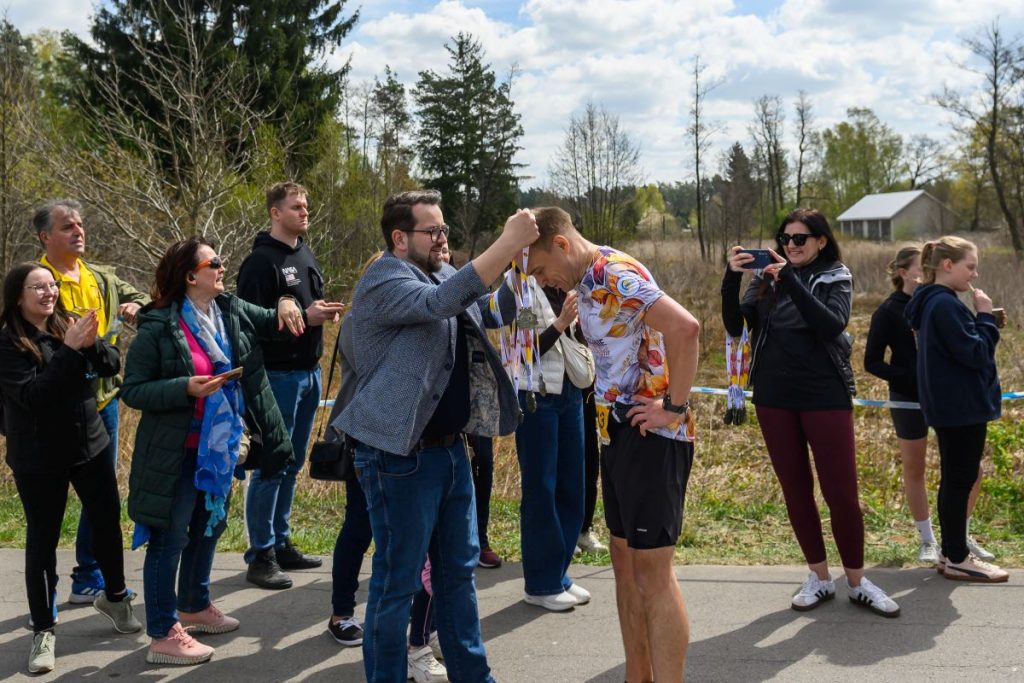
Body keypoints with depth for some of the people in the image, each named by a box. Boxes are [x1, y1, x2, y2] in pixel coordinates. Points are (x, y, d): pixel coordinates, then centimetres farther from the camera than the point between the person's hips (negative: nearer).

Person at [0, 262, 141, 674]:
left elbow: (113, 365, -1)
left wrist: (91, 343, -21)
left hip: (90, 446, 5)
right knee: (42, 540, 4)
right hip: (39, 460, -5)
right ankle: (43, 631, 16)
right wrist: (70, 351, -28)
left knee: (108, 522, 13)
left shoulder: (69, 326, 1)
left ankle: (114, 596, 36)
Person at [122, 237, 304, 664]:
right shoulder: (157, 327, -18)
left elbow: (272, 324, 17)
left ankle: (195, 607, 42)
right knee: (169, 538, 1)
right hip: (177, 452, -8)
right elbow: (132, 390, -15)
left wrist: (286, 306, -7)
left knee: (209, 527, 22)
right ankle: (162, 637, 11)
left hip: (220, 446, 8)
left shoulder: (232, 311, 2)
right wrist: (185, 388, -28)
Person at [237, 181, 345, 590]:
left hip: (309, 373, 9)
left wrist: (325, 311, 5)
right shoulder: (262, 261, -12)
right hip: (278, 375, -8)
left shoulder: (306, 255, 14)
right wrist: (303, 316, -22)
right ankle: (261, 556, 4)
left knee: (292, 465, 15)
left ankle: (281, 544, 26)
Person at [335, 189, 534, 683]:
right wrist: (507, 243, -32)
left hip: (451, 448, 9)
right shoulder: (384, 281, -14)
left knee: (459, 570, 18)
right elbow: (441, 303, -32)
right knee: (397, 581, 2)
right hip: (401, 457, -9)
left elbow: (498, 310, 18)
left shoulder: (442, 273, 12)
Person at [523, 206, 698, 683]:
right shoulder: (587, 282, 12)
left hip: (651, 433, -10)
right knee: (625, 562, 14)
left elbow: (684, 327, -30)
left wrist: (674, 407, -23)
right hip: (620, 430, 10)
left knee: (653, 571, -5)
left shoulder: (616, 274, -17)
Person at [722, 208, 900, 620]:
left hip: (825, 396, -3)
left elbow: (832, 325, -18)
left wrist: (790, 280, -25)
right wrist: (732, 279, -17)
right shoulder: (766, 279, 8)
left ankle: (856, 581, 13)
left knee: (841, 492, -2)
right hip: (774, 399, 3)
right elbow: (735, 326, -2)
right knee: (795, 491, 9)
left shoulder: (836, 278, 1)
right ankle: (819, 577, 21)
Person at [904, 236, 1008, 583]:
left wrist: (982, 321, 8)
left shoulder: (933, 302, 13)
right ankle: (957, 559, 5)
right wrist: (985, 317, -11)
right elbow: (974, 353, -19)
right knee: (961, 480, -3)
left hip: (951, 406, 11)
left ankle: (952, 552, 24)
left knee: (955, 479, 15)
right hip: (961, 407, -11)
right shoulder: (945, 305, -18)